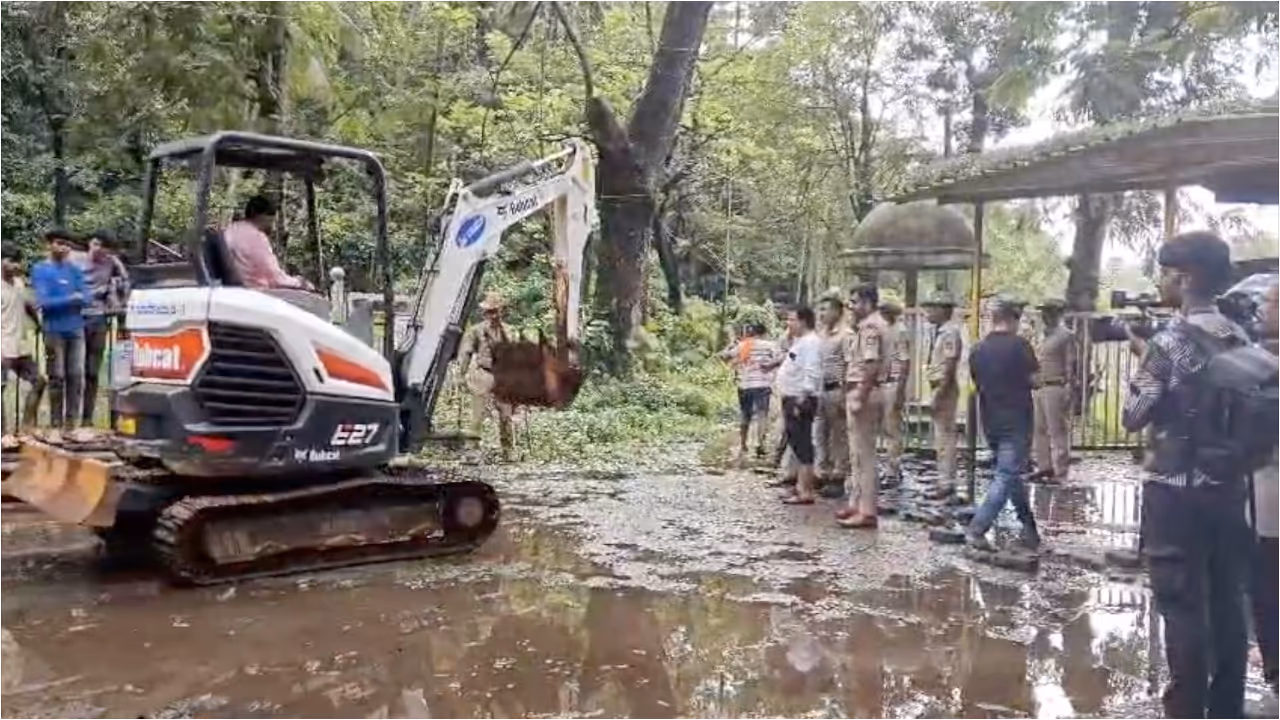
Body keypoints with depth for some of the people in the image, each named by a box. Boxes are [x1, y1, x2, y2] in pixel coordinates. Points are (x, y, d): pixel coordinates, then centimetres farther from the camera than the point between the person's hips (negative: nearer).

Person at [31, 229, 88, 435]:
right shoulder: (40, 270, -1)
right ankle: (56, 425, 4)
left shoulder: (75, 269, 10)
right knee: (57, 378, -1)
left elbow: (83, 298, 2)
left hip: (76, 329, 3)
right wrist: (71, 298, -9)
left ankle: (72, 422, 9)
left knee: (76, 376, 2)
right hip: (54, 331, -3)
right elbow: (43, 302, -11)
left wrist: (58, 301, -11)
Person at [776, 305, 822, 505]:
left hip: (800, 400, -11)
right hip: (792, 399, 11)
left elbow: (811, 374, -23)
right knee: (796, 444, 15)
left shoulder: (810, 342, -15)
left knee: (802, 445, -8)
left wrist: (802, 400, -25)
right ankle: (801, 486, 23)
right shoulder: (799, 341, 18)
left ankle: (806, 492, -6)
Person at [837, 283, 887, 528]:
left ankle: (867, 511, -2)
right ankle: (856, 504, 24)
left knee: (863, 455, -6)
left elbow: (871, 366, -23)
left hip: (863, 393, -11)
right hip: (859, 392, 11)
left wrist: (860, 398, -24)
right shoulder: (868, 325, 17)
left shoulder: (870, 326, -15)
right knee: (857, 454, 16)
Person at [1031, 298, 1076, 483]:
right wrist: (1033, 385, 17)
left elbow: (1071, 365, -9)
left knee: (1058, 432, -4)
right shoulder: (1042, 335, 17)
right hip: (1037, 388, 8)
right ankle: (1044, 466, 20)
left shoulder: (1066, 336, -4)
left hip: (1055, 388, -8)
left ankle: (1060, 473, -1)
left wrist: (1068, 391, -15)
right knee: (1039, 430, 11)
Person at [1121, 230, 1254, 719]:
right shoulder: (1240, 340, 6)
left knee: (1182, 604, 1)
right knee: (1227, 601, 14)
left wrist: (1141, 359, -1)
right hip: (1229, 487, 7)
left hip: (1176, 490, -7)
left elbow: (1132, 418, -11)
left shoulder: (1168, 341, -15)